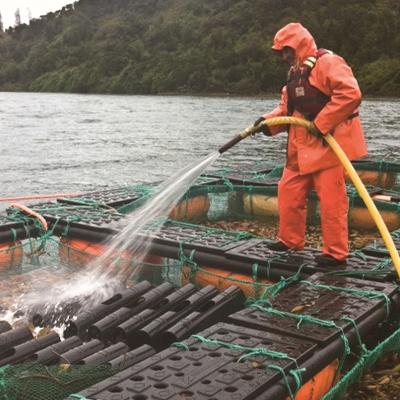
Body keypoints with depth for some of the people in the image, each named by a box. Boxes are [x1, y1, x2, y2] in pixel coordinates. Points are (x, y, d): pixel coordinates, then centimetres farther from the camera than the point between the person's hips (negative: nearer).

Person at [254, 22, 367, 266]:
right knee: (289, 191, 13)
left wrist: (321, 124, -23)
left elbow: (350, 94, -24)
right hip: (302, 147, 10)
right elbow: (287, 110, 18)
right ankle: (291, 240, 28)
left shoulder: (327, 63, -12)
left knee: (331, 199, -4)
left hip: (328, 145, -9)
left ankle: (336, 252, 6)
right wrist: (268, 121, -2)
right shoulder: (296, 73, 19)